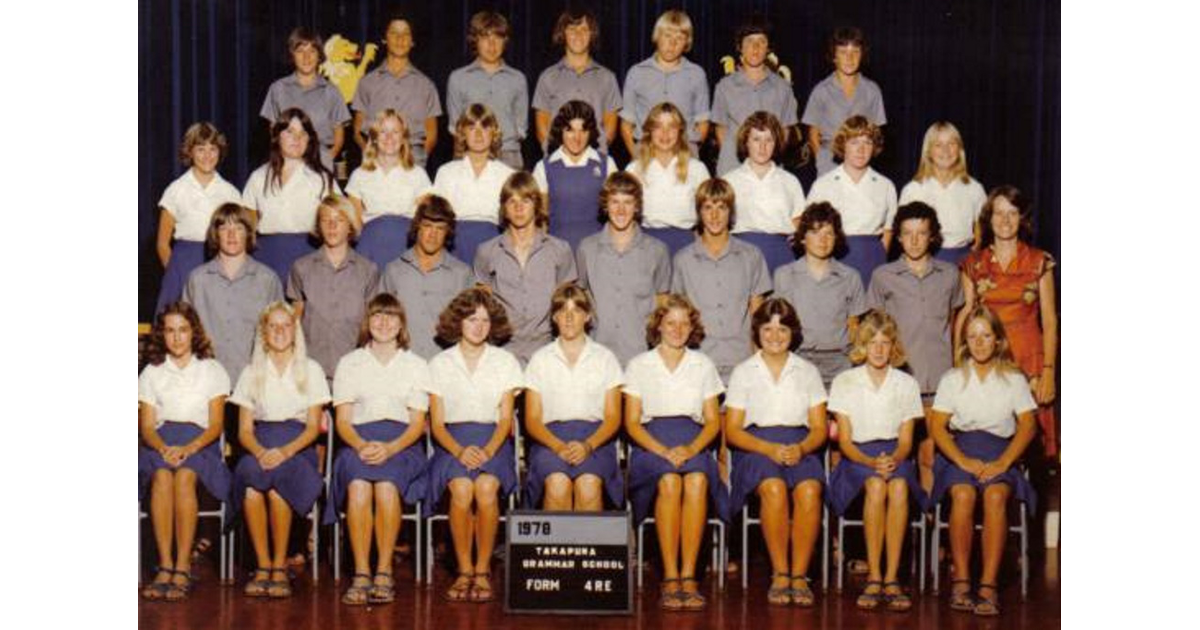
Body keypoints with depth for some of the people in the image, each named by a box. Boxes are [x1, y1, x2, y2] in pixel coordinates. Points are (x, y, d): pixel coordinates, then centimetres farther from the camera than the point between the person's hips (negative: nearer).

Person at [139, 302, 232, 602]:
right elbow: (146, 427, 8)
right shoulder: (151, 373, 18)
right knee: (162, 475, -35)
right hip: (161, 441, 1)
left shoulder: (212, 370, 13)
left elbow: (216, 425, 3)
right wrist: (163, 448, -15)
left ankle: (183, 568, -37)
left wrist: (188, 449, -17)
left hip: (200, 441, -1)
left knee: (184, 475, -36)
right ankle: (165, 566, -38)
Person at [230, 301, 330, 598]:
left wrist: (285, 452, -16)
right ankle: (263, 566, -27)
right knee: (250, 477, -35)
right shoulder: (252, 373, 17)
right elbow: (244, 430, 10)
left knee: (277, 483, -36)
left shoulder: (311, 370, 12)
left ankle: (279, 566, -26)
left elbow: (313, 427, 4)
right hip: (259, 446, 2)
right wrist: (260, 452, -14)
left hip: (297, 446, -1)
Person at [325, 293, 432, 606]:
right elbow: (342, 421, 8)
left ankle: (384, 572, -29)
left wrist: (390, 448, -15)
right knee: (358, 486, -33)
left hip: (402, 443, -1)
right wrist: (361, 445, -14)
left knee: (386, 485, -34)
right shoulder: (349, 363, 17)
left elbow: (417, 423, 5)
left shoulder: (416, 365, 15)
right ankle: (361, 573, -33)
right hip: (359, 441, 1)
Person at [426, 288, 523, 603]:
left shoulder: (505, 361, 12)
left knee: (486, 488, -32)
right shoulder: (440, 364, 11)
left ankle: (483, 570, -20)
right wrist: (459, 450, -15)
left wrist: (489, 449, -15)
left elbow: (505, 418, 5)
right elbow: (436, 423, 5)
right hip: (453, 441, 0)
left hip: (493, 440, 0)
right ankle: (463, 570, -19)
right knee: (461, 489, -32)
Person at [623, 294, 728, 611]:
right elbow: (632, 422, 5)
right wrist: (662, 450, -13)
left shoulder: (703, 365, 19)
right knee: (669, 482, -35)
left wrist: (692, 448, -10)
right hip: (650, 441, -1)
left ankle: (688, 576, -34)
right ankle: (670, 578, -33)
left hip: (694, 441, 1)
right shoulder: (639, 365, 13)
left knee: (697, 481, -34)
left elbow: (713, 421, 12)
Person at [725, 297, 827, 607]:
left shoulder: (808, 371, 16)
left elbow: (819, 428, 10)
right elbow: (732, 430, 4)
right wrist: (769, 449, -13)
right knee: (774, 488, -35)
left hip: (800, 448, 1)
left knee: (809, 490, -33)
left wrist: (801, 449, -12)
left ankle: (799, 575, -28)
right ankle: (780, 574, -27)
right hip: (756, 447, -1)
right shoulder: (743, 372, 12)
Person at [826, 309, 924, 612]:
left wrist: (893, 459, -17)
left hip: (894, 455, 1)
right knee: (876, 485, -36)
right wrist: (871, 462, -18)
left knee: (899, 486, -35)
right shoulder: (845, 382, 7)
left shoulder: (907, 384, 11)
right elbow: (844, 441, 1)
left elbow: (906, 440, 7)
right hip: (857, 456, -1)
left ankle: (891, 579, -35)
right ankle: (874, 578, -33)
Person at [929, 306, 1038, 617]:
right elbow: (937, 425, 4)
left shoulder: (1014, 379, 13)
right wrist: (963, 461, -13)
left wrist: (1002, 463, -12)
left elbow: (1028, 425, 4)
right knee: (963, 494, -33)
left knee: (995, 495, -33)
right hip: (960, 449, 0)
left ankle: (988, 585, -34)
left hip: (1001, 452, 0)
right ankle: (961, 580, -26)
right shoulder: (953, 379, 13)